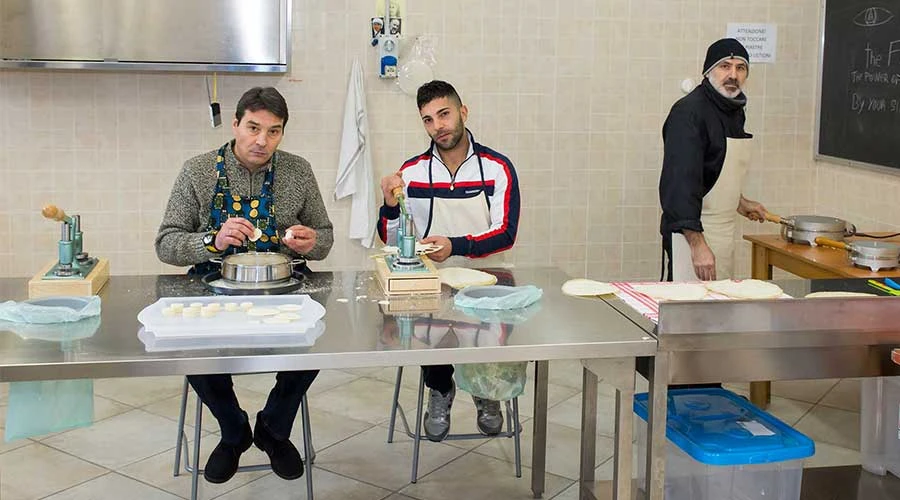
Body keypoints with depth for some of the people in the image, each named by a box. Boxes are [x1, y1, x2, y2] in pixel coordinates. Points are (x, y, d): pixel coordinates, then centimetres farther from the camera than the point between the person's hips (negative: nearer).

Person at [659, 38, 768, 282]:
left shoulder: (735, 111, 11)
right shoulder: (689, 112, -18)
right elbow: (680, 181, -26)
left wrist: (739, 203, 21)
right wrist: (698, 244, -31)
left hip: (725, 231, 9)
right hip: (691, 229, -9)